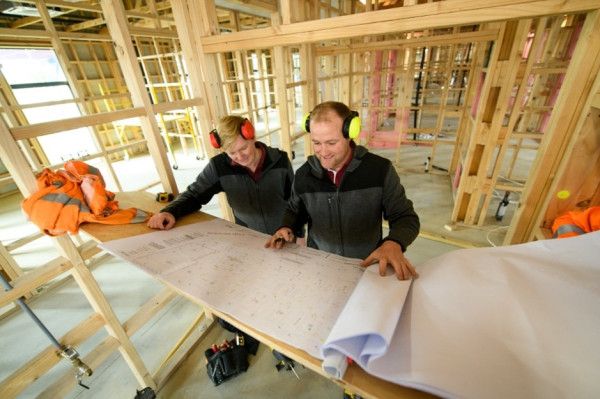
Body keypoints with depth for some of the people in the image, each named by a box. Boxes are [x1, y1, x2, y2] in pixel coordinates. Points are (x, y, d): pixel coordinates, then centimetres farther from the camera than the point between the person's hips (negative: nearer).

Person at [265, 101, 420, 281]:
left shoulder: (380, 170, -13)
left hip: (367, 266, -1)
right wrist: (286, 227, -10)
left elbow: (406, 218, -7)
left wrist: (393, 243, -27)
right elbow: (294, 211, 11)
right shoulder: (303, 174, -6)